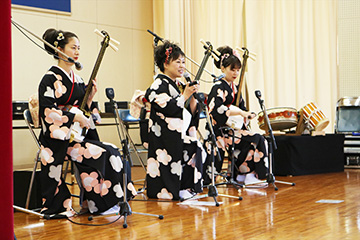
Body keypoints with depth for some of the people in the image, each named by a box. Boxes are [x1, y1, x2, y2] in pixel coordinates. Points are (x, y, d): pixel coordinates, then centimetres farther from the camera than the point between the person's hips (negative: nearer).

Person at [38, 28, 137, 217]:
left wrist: (90, 97, -1)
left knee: (113, 152, -12)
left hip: (78, 134, 8)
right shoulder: (51, 79, -7)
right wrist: (75, 117, -20)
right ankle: (100, 204, -14)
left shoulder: (76, 79, 17)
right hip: (60, 138, -8)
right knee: (101, 154, -25)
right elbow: (48, 111, -18)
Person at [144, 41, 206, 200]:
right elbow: (168, 109, -20)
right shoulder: (159, 84, -6)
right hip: (165, 138, -8)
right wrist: (185, 95, -13)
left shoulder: (180, 85, 19)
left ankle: (187, 188, -2)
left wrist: (192, 95, -2)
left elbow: (192, 112, 15)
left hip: (182, 136, 8)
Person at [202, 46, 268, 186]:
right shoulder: (219, 87, -10)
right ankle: (246, 174, -8)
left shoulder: (235, 88, 17)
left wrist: (248, 115, -2)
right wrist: (239, 112, -24)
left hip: (234, 126, 8)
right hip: (220, 129, -8)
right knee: (254, 140, -19)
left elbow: (241, 107, 20)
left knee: (260, 139, -8)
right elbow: (217, 110, -23)